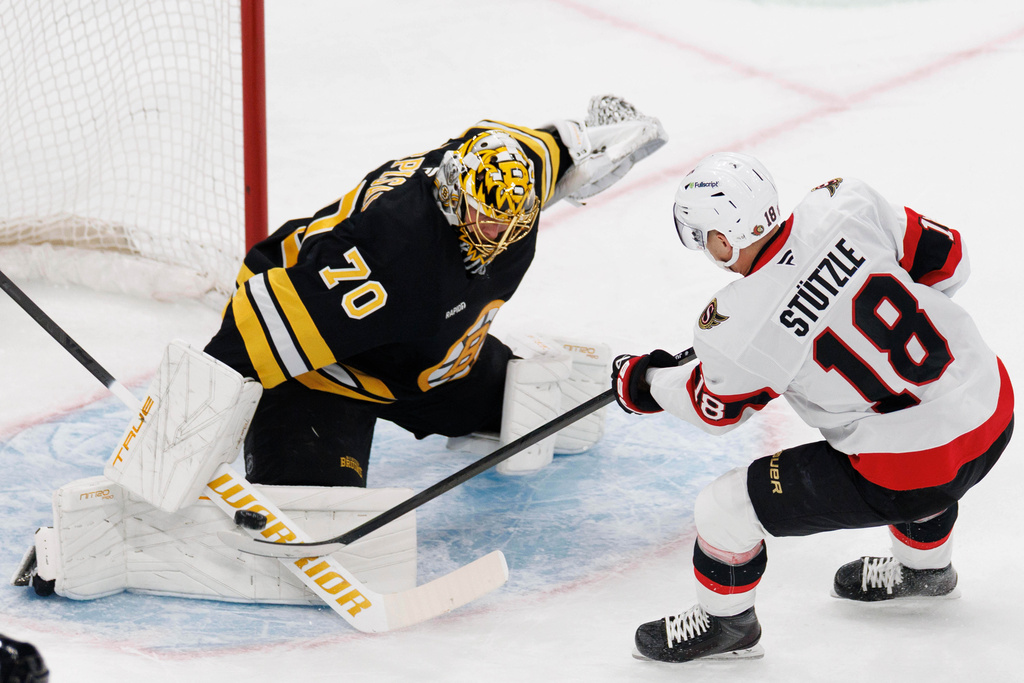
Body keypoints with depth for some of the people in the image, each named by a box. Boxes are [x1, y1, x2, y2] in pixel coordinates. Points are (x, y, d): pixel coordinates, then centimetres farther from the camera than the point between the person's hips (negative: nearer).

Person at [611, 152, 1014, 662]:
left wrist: (642, 384, 24)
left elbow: (714, 411, 5)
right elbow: (948, 261, 4)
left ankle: (725, 624, 35)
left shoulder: (734, 330, -17)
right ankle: (924, 568, 63)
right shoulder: (845, 207, -8)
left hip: (907, 477, -6)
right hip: (995, 408, 6)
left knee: (725, 506, 8)